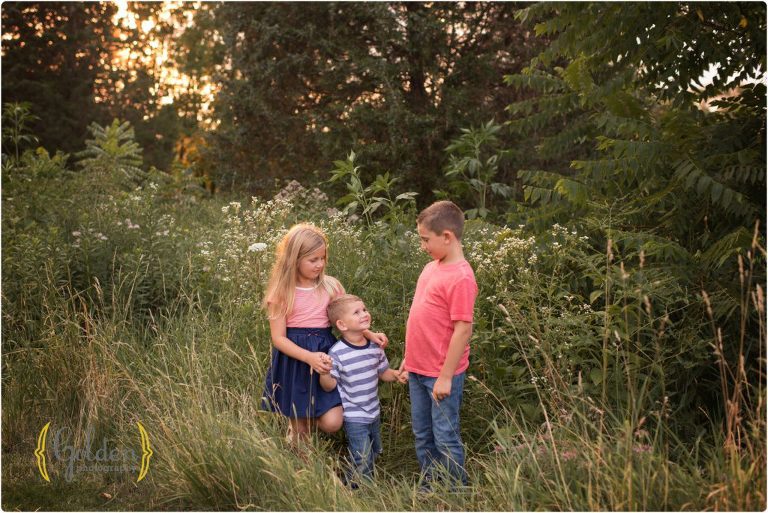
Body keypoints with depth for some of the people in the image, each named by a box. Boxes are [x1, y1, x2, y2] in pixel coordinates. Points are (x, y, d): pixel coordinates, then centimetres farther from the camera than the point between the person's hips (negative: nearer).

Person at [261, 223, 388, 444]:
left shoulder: (331, 285, 1)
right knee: (299, 432, 4)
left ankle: (309, 416, 23)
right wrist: (309, 357, -23)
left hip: (324, 354, 2)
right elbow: (279, 338, -9)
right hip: (294, 361, -2)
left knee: (332, 423, -8)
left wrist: (370, 334, -7)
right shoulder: (281, 292, -7)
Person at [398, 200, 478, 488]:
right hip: (418, 370, 9)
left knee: (445, 439, 3)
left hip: (441, 375, -9)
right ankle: (428, 490, 33)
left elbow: (463, 330, -20)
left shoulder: (460, 277, -19)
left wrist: (445, 377, -18)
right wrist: (408, 360, 17)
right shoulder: (431, 268, 8)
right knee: (422, 437, 19)